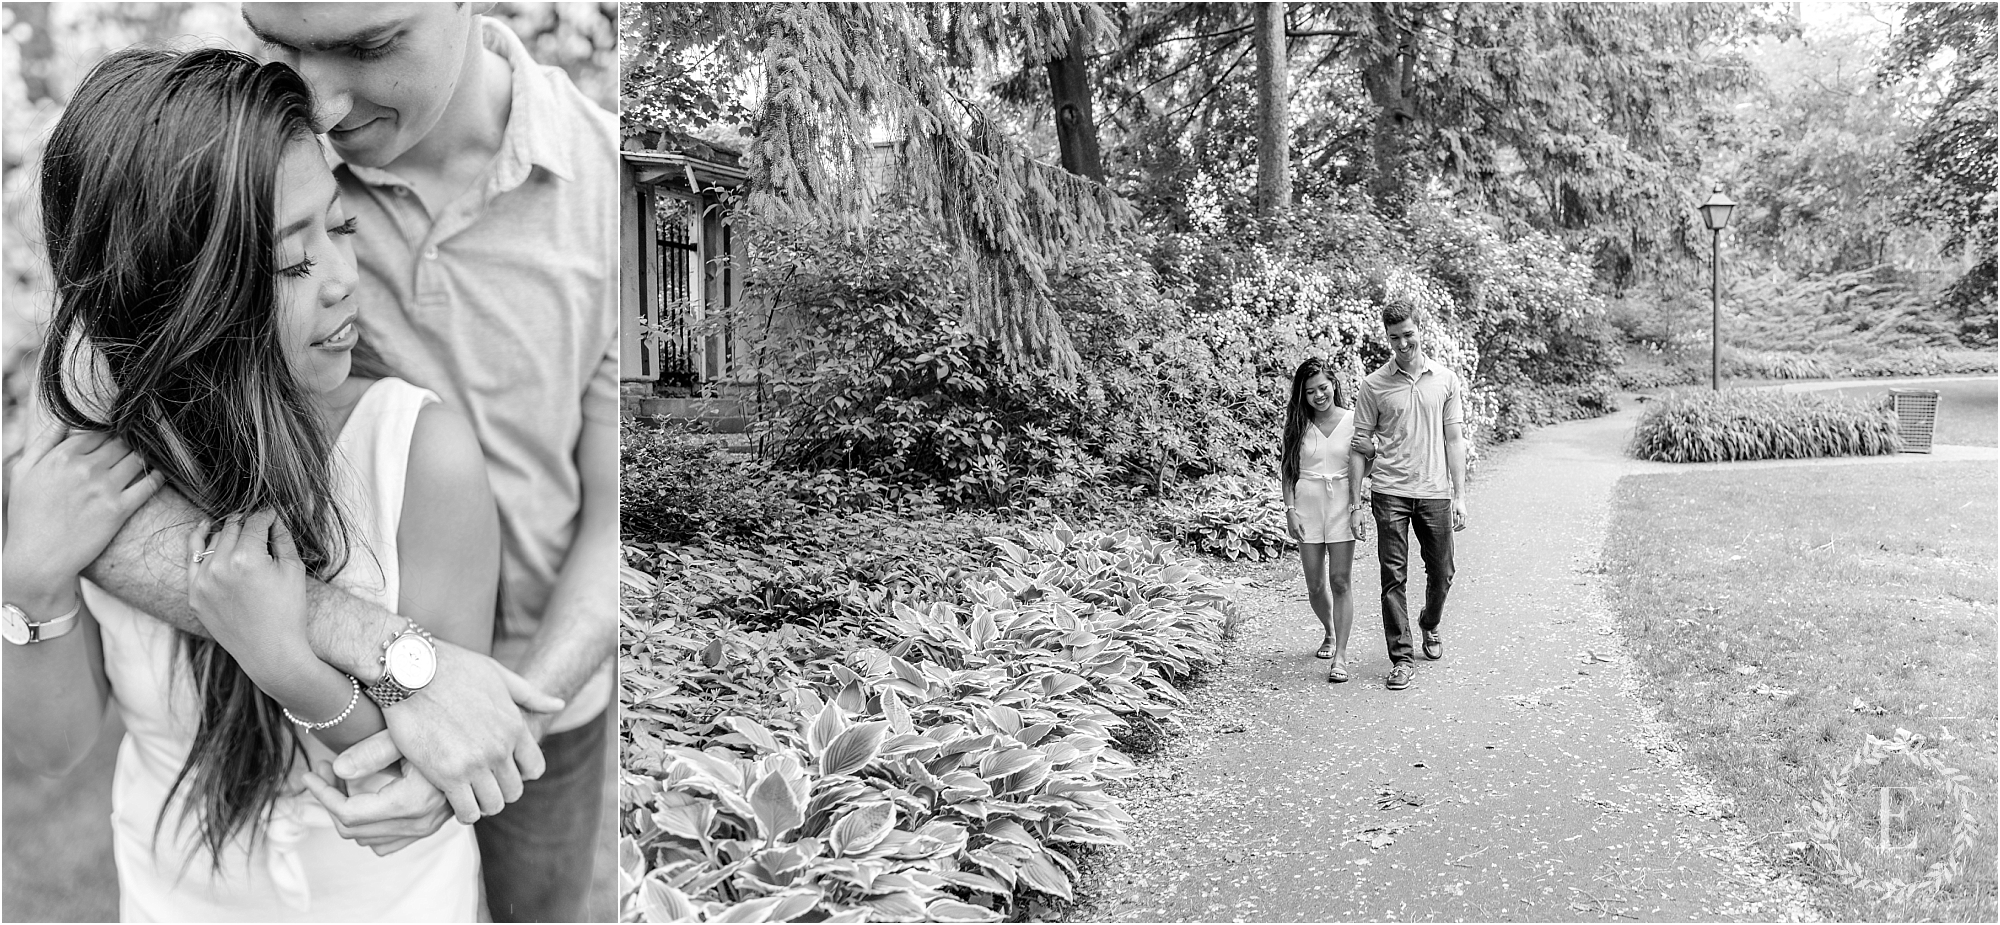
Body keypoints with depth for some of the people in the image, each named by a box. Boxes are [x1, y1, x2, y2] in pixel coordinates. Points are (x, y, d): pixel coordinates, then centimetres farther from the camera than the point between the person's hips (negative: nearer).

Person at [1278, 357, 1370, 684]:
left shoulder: (1352, 420, -1)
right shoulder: (1298, 424, 4)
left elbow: (1357, 469, -4)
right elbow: (1287, 470, 6)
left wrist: (1356, 509, -11)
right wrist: (1290, 510, -3)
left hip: (1342, 504, -2)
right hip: (1307, 505, 2)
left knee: (1340, 582, -6)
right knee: (1315, 585, 7)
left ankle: (1340, 655, -3)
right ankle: (1330, 633, 35)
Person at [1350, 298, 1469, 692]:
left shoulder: (1446, 379, 5)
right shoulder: (1374, 385, 1)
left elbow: (1454, 438, 6)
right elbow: (1361, 442, 4)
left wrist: (1459, 495, 2)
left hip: (1435, 492, 2)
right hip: (1390, 493, -2)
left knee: (1441, 572, 11)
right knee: (1393, 576, -3)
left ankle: (1431, 625, 41)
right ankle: (1402, 658, 4)